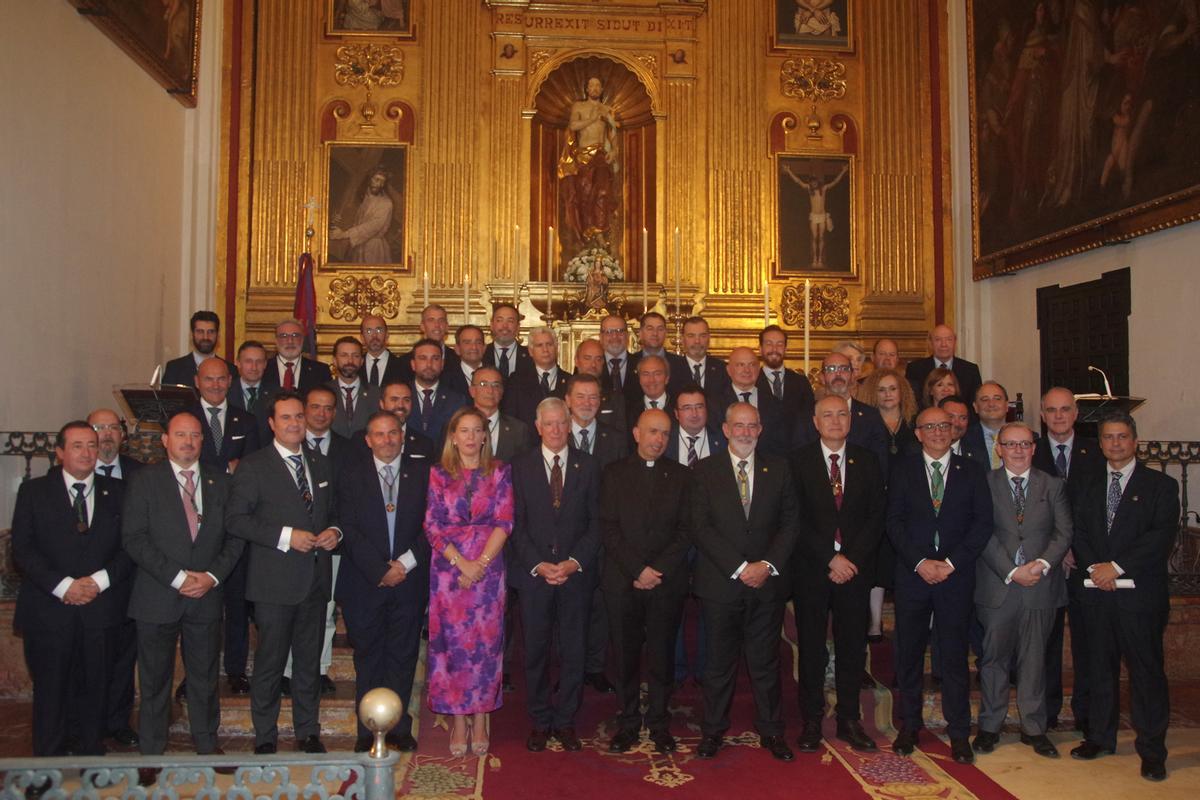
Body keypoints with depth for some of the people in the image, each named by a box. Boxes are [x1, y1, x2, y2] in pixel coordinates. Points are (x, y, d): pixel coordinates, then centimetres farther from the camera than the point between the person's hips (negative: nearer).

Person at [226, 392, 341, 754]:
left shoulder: (320, 465, 13)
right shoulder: (253, 466, -4)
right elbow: (235, 519, -12)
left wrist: (334, 531, -2)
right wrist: (285, 536, -19)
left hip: (315, 580, 5)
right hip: (275, 582, -5)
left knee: (310, 660, 14)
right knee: (269, 662, 5)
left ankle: (308, 732, 27)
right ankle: (265, 736, 21)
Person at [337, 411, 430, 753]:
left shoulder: (423, 475, 5)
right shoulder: (353, 478, 3)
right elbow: (350, 531, -5)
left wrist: (406, 562, -11)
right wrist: (381, 570, -13)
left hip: (409, 581, 1)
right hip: (365, 583, 0)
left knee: (402, 657, 8)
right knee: (368, 659, 8)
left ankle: (398, 727, 20)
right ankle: (368, 730, 19)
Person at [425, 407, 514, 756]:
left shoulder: (499, 472, 5)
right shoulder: (438, 474, 4)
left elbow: (504, 522, -2)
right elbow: (432, 526, -1)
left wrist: (480, 564, -13)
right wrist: (461, 563, -11)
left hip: (488, 568, 0)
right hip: (448, 569, 0)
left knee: (486, 644, 2)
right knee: (451, 643, 1)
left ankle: (480, 721, 12)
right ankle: (458, 722, 12)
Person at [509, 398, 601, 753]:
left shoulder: (587, 466, 4)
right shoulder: (520, 466, 3)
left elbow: (596, 521, 1)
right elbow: (516, 523, 0)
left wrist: (574, 562, -10)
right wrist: (538, 564, -11)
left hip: (576, 573, 0)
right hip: (533, 573, 0)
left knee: (573, 650, 6)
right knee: (536, 650, 7)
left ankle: (565, 722, 20)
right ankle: (540, 722, 21)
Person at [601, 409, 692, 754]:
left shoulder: (680, 476, 7)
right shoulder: (614, 473, 4)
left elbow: (685, 530, 2)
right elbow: (608, 528, -2)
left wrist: (658, 570, -9)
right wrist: (637, 570, -10)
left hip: (668, 581, 1)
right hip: (622, 580, 0)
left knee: (662, 654, 6)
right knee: (626, 653, 5)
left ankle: (659, 723, 19)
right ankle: (628, 722, 18)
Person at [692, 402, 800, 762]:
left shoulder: (779, 470, 7)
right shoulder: (705, 470, 0)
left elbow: (790, 523, 4)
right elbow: (701, 527, -7)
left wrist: (768, 565, -10)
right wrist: (740, 567, -13)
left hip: (767, 582, 2)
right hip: (720, 582, -1)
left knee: (766, 661, 11)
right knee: (719, 661, 8)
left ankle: (771, 731, 25)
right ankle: (713, 729, 22)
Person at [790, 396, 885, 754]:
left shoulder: (867, 462, 8)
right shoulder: (799, 462, 0)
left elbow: (877, 516, 3)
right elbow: (798, 519, -5)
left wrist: (853, 559, -9)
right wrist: (831, 559, -12)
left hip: (856, 567, 2)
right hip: (811, 568, -2)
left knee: (853, 647, 8)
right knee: (811, 648, 5)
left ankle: (849, 720, 20)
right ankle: (811, 722, 15)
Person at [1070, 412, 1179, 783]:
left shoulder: (1160, 485, 1)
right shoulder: (1089, 488, 15)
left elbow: (1162, 535, -10)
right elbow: (1079, 533, 9)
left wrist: (1117, 567, -16)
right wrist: (1094, 568, -9)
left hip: (1141, 593, -4)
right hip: (1098, 592, 4)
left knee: (1146, 670, -1)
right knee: (1100, 667, 10)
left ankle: (1152, 749, 10)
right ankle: (1100, 737, 22)